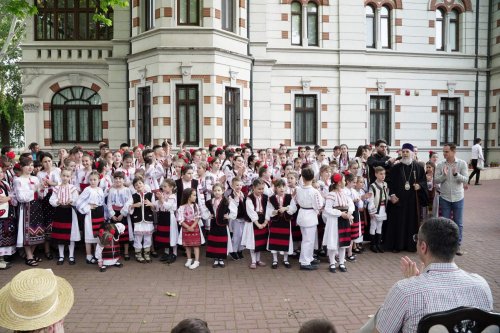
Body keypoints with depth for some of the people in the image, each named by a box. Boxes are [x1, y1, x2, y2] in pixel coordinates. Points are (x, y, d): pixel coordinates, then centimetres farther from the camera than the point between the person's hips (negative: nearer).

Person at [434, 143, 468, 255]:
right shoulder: (440, 165, -4)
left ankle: (457, 245, 19)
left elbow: (465, 179, -11)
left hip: (458, 198, 0)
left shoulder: (462, 163, -6)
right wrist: (443, 175, -23)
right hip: (444, 198, 0)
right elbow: (435, 180, -6)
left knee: (458, 223, 7)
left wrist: (456, 174, -29)